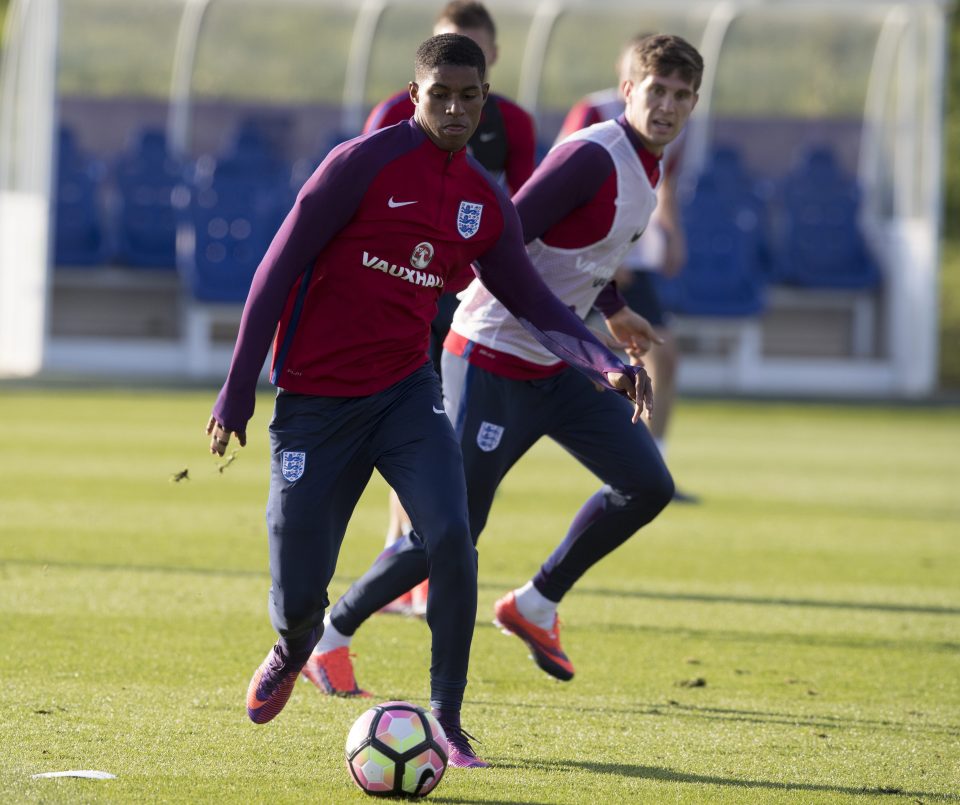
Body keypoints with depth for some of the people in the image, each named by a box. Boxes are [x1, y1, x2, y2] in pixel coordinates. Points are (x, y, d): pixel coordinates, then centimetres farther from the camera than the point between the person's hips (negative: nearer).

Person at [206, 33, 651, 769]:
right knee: (298, 592, -2)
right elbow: (279, 267, -10)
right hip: (316, 404, -3)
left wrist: (607, 364, -5)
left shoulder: (487, 204, 4)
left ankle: (447, 721, -8)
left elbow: (535, 306, 13)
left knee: (451, 538, -22)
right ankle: (295, 645, 38)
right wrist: (239, 390, -10)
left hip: (406, 391, 3)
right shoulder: (364, 164, -13)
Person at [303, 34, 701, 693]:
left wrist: (613, 311, 36)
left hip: (556, 369, 9)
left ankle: (537, 604, 13)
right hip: (494, 361, -9)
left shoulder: (646, 170, 9)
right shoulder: (593, 156, -20)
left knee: (648, 485, -3)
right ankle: (331, 636, 11)